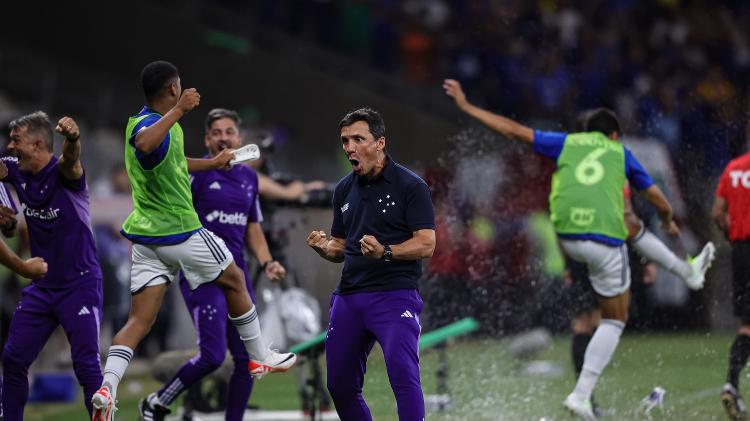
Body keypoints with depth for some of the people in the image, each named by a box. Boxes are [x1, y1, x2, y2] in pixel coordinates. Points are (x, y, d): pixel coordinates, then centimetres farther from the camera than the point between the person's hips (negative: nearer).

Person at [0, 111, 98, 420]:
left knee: (86, 366, -13)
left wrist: (72, 138, -63)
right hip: (42, 287, 7)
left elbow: (71, 160, -40)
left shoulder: (62, 172, -19)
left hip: (79, 284, -7)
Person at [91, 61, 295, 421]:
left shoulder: (142, 122, 12)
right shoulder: (148, 125, -19)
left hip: (145, 235, 8)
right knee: (234, 280, 18)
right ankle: (260, 358, 31)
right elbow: (145, 144, -47)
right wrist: (178, 111, -39)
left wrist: (212, 163, 39)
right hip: (179, 232, -8)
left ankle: (107, 388, -22)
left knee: (139, 320, -1)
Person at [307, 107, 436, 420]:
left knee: (403, 375, -22)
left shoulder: (411, 186, -6)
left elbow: (426, 244, -12)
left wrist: (385, 252, -27)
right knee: (340, 386, 10)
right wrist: (324, 247, -3)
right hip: (349, 297, 7)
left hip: (394, 293, -7)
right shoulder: (344, 189, 14)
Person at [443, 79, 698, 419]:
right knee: (615, 320, 12)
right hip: (606, 242, -1)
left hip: (565, 235, 1)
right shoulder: (621, 153, 17)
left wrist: (466, 107, 20)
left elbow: (515, 130, 14)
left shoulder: (567, 143, 17)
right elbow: (658, 200, 22)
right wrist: (668, 221, 45)